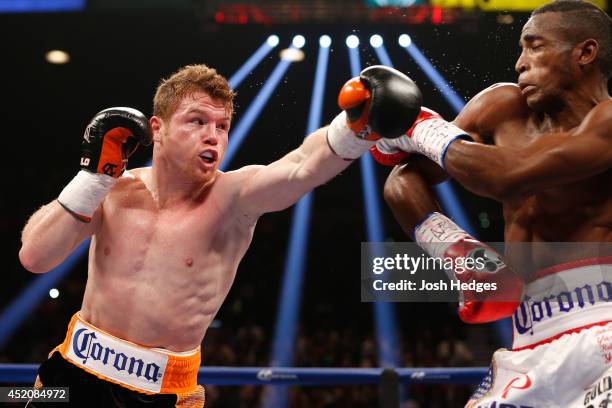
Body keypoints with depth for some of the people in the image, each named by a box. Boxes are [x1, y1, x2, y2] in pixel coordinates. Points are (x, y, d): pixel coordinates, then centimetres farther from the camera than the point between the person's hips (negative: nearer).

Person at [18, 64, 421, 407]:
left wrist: (356, 124, -52)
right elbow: (34, 257, -9)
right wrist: (95, 174, -15)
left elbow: (303, 166, -32)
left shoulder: (234, 196, -13)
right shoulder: (115, 190, -3)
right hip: (77, 372, 3)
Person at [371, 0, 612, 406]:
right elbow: (403, 182, 10)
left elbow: (506, 174, -22)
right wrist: (455, 249, -6)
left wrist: (424, 130, -5)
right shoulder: (504, 107, 10)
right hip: (531, 345, 6)